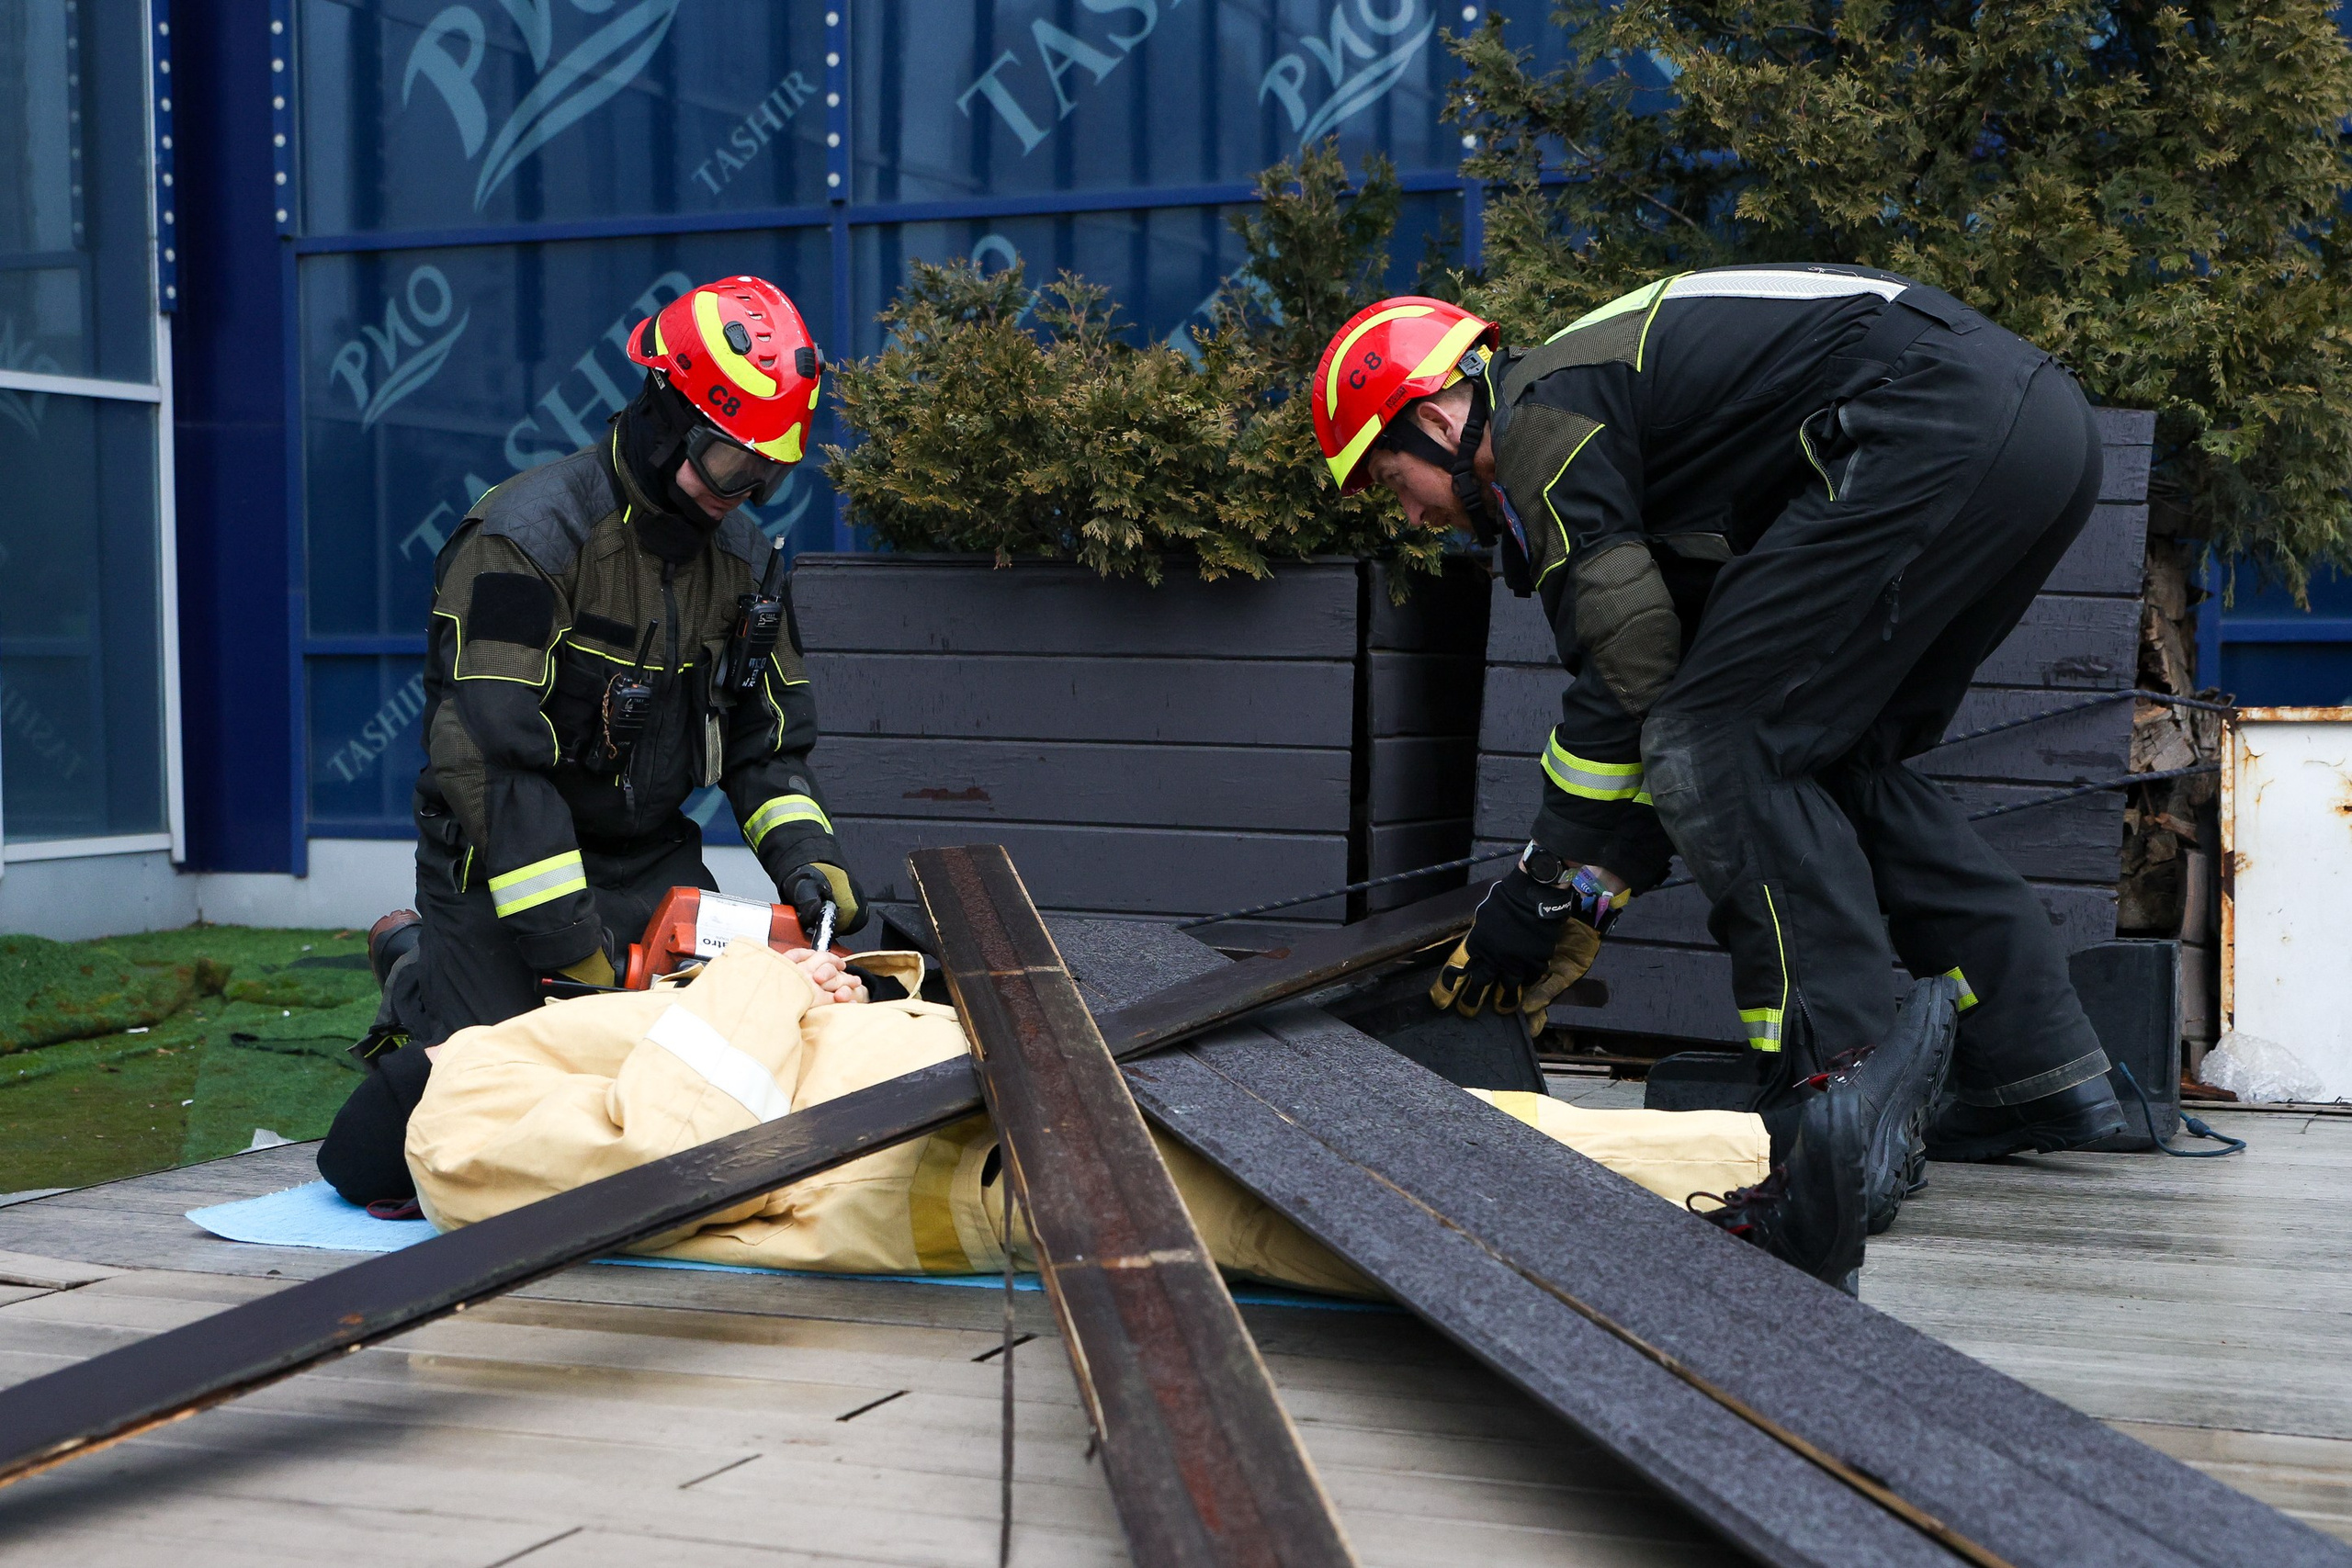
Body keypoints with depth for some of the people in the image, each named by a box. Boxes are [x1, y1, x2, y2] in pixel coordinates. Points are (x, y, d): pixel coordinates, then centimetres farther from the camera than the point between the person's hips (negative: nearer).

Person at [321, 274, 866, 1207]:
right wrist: (570, 944, -28)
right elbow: (486, 754, -26)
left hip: (650, 859, 7)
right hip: (502, 862, -7)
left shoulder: (742, 560, 3)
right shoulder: (524, 539, -21)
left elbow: (766, 737, 12)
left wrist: (802, 852, -8)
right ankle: (420, 978, 20)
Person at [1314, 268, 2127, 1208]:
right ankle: (2047, 1076, 19)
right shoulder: (1602, 390, 27)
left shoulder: (1538, 418, -1)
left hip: (1936, 427, -10)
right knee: (1834, 762, 18)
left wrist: (1541, 893, 4)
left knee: (1717, 748, -7)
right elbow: (1681, 668, 27)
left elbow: (1629, 672, -5)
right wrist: (1588, 898, 25)